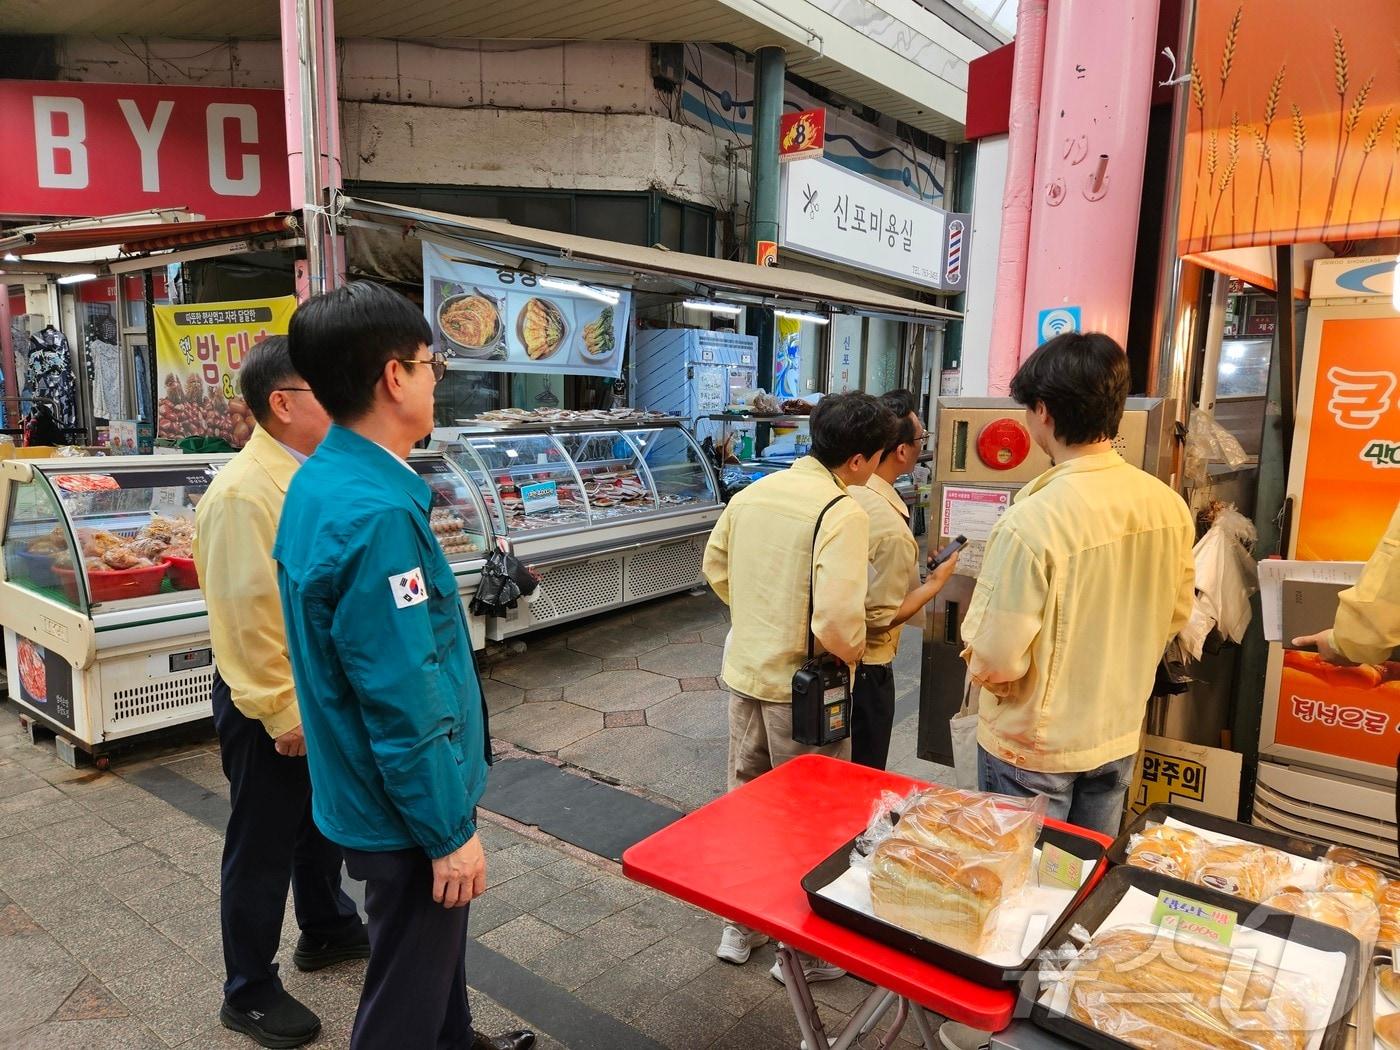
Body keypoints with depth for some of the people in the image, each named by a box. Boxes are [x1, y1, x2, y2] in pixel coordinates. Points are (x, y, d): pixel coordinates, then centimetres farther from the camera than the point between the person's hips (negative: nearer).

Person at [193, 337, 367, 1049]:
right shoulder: (244, 492, -23)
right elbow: (247, 616, -24)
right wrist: (282, 713, -20)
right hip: (272, 705, -8)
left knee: (322, 820, 25)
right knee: (263, 844, 9)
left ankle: (325, 929, 48)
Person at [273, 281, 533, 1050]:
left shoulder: (320, 482, 1)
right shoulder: (377, 514, -30)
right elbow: (406, 703, -28)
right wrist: (450, 831, -17)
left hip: (369, 789, 10)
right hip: (405, 809, -10)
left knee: (432, 944, 30)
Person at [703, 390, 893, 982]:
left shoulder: (752, 493, 0)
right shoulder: (842, 513, -22)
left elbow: (715, 566, 11)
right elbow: (836, 621, -28)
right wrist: (853, 650, -8)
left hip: (745, 672, 7)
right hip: (802, 687, -6)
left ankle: (739, 926, 37)